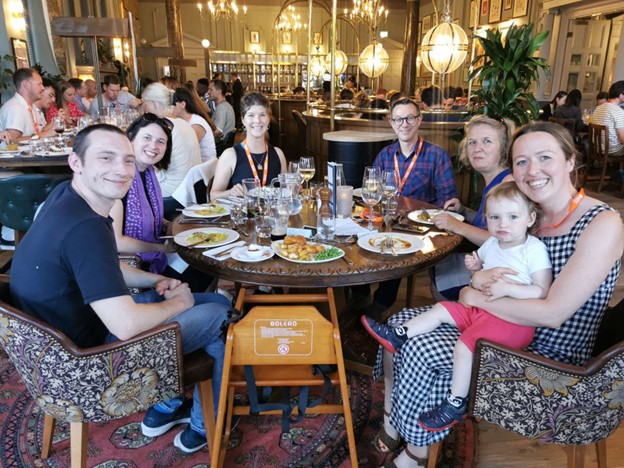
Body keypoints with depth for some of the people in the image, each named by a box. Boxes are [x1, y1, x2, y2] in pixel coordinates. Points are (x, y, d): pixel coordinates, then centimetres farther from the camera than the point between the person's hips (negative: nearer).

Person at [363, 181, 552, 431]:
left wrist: (507, 288, -28)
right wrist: (476, 266, 4)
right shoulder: (491, 244, 8)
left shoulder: (534, 249, -14)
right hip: (481, 307, 9)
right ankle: (398, 336, 6)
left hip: (512, 320, -8)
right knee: (441, 309, 3)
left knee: (464, 343, -24)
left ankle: (456, 404, -9)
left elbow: (543, 292, -19)